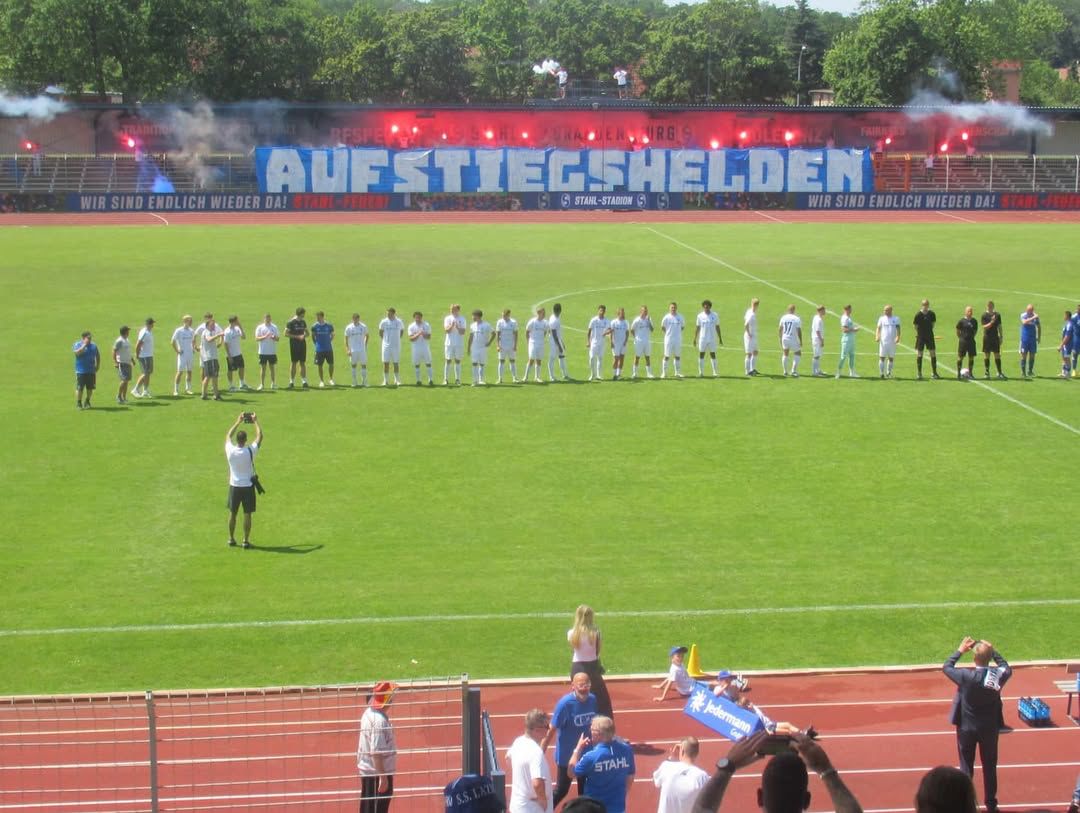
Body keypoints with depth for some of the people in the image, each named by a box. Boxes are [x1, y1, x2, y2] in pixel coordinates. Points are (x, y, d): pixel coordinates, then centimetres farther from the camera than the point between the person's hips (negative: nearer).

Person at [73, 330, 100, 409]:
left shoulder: (93, 346, 11)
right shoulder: (77, 345, -4)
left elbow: (98, 356, 23)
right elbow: (77, 352, -25)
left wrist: (98, 365, 11)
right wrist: (85, 344, -21)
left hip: (91, 371, 5)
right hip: (81, 371, -5)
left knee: (90, 388, 7)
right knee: (79, 388, -7)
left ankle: (87, 402, 25)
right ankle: (78, 403, 3)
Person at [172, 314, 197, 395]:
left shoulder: (191, 331, 7)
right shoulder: (179, 331, -9)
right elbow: (173, 342, -9)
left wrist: (193, 348, 10)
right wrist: (177, 351, -10)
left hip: (190, 354, 6)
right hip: (182, 354, -6)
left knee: (189, 371, 10)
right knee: (180, 372, -6)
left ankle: (188, 389, 19)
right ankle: (176, 390, -2)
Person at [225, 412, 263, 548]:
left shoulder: (230, 450, -10)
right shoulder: (250, 451, -16)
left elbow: (228, 435, 9)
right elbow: (260, 436, -4)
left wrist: (238, 421, 16)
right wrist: (255, 421, 8)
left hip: (234, 486, 2)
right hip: (248, 486, -2)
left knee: (232, 513, 12)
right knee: (247, 514, 4)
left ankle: (231, 539, 18)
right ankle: (246, 541, 5)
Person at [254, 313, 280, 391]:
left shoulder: (274, 327, 5)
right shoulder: (260, 328, 0)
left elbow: (278, 338, 6)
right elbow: (257, 338, -6)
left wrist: (274, 338, -17)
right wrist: (265, 337, -21)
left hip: (272, 351, 2)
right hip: (263, 352, -2)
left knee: (272, 367, 8)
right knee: (263, 368, 0)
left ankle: (273, 384, 17)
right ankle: (262, 384, 4)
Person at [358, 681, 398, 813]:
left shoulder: (368, 713, 6)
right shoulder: (379, 720, -24)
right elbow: (376, 752, -27)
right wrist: (383, 777, -24)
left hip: (366, 770, 10)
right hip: (377, 772, -10)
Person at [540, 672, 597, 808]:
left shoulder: (592, 699, -8)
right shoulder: (565, 703, -23)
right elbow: (551, 730, -20)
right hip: (566, 756, -5)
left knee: (585, 791, 17)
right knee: (561, 790, 6)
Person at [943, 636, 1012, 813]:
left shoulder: (966, 676, -23)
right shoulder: (999, 675, -17)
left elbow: (946, 667, -6)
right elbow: (1007, 667, 9)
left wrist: (960, 650, 0)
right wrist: (993, 651, 6)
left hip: (967, 728, -2)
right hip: (990, 728, 2)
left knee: (966, 767, 12)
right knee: (990, 767, 16)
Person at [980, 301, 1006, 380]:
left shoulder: (997, 315, 7)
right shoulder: (984, 315, -3)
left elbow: (999, 326, 12)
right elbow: (984, 327, -12)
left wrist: (1001, 337, 10)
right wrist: (991, 322, -26)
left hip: (995, 337, 2)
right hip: (987, 337, -2)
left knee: (997, 355, 2)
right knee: (986, 355, 2)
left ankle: (999, 372, 5)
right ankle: (987, 372, 9)